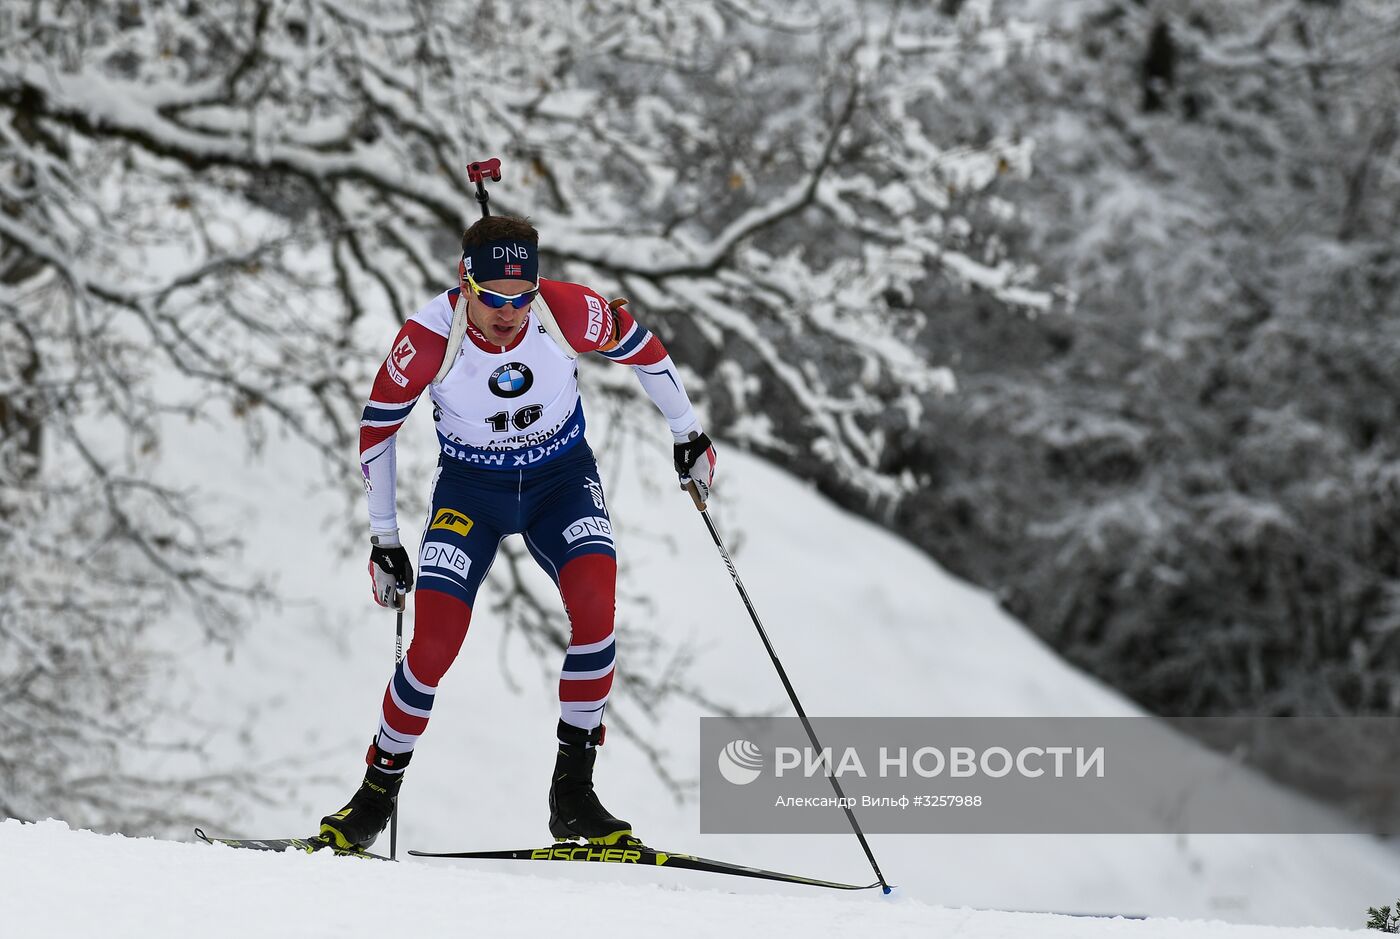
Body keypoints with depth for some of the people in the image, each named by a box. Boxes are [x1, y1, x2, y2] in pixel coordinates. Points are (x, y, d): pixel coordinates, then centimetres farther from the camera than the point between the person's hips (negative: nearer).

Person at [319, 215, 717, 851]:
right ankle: (377, 793, 6)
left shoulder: (569, 312, -24)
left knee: (594, 606, -26)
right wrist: (383, 541, -4)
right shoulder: (429, 339, -25)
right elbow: (376, 430, -8)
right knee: (436, 644, -17)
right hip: (471, 488, -1)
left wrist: (689, 436, 7)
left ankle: (573, 793, -15)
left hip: (562, 480, 1)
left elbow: (643, 349, -3)